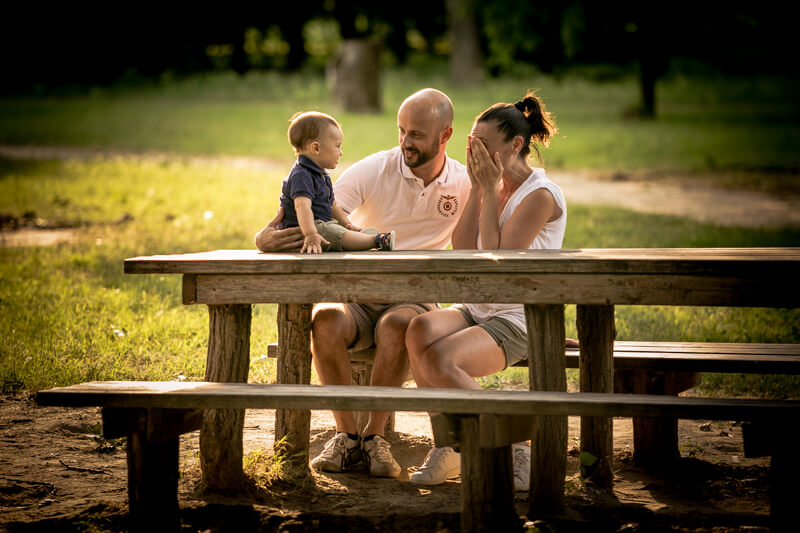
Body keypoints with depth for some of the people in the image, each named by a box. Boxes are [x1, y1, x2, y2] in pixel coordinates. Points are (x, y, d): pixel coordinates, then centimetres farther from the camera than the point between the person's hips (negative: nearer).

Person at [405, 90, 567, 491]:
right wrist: (477, 189, 1)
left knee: (439, 360, -31)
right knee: (419, 330, -27)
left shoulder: (541, 195, -10)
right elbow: (461, 251, 6)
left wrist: (490, 190, -11)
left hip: (518, 319, -7)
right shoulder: (494, 186, 14)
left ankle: (512, 454, -15)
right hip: (476, 309, 7)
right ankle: (448, 443, -12)